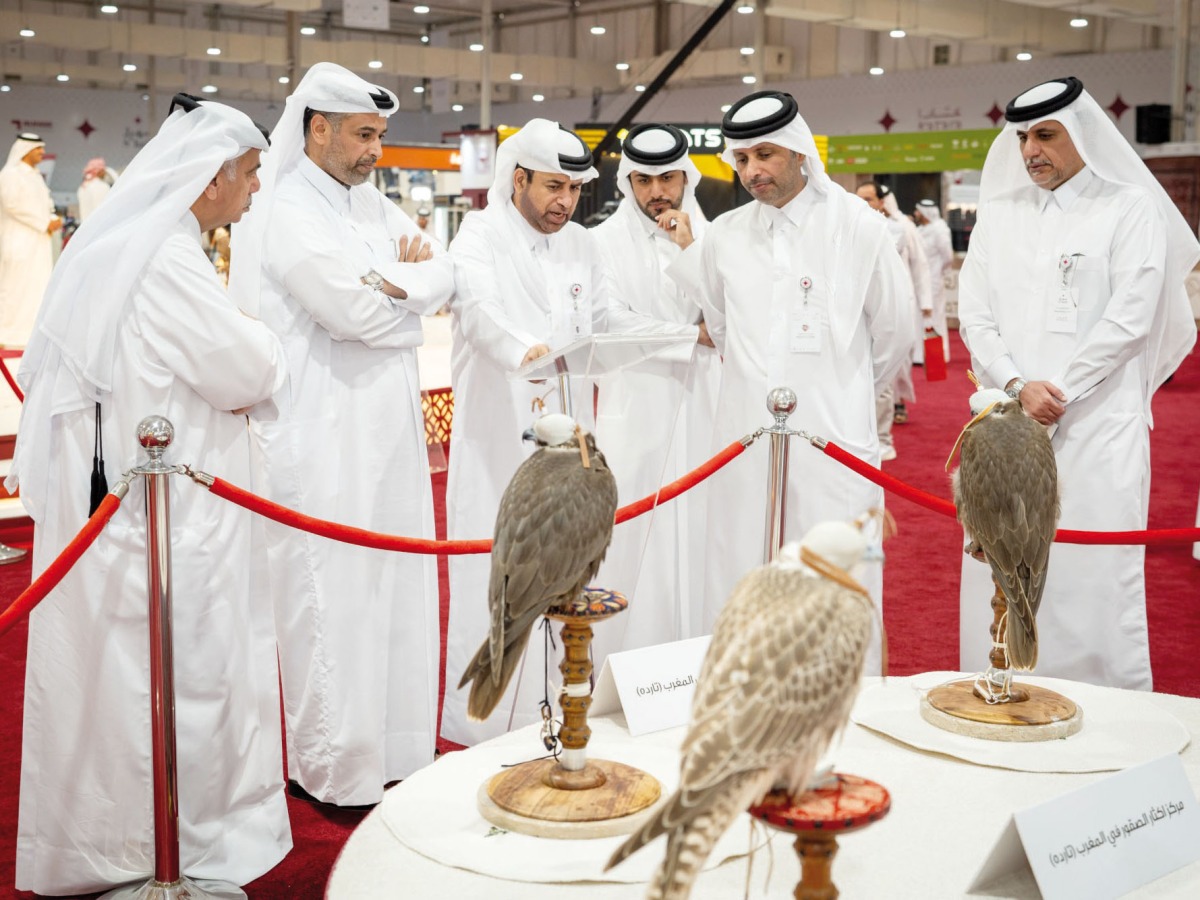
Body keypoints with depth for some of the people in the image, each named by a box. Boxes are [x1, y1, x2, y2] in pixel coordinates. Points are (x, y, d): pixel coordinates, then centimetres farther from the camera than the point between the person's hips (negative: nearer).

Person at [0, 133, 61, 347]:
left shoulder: (36, 176, 18)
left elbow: (46, 203, 22)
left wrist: (54, 219, 0)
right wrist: (44, 223, -17)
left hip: (39, 240, 8)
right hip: (19, 240, -8)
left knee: (39, 288, 5)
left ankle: (33, 334, 9)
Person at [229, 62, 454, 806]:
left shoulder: (373, 206, 15)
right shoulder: (288, 213, -11)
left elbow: (444, 277, 10)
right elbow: (352, 310, -20)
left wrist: (396, 285, -10)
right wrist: (410, 300, -1)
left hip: (387, 431, 8)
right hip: (323, 437, -8)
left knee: (394, 591, 12)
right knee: (335, 600, -2)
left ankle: (390, 747, 24)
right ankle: (334, 772, 10)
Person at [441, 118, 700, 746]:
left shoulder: (580, 246, 15)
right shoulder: (480, 236, -7)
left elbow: (610, 320, 22)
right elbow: (481, 310, -26)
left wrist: (692, 334, 12)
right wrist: (525, 352, -46)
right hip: (498, 437, -6)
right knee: (495, 573, -5)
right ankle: (485, 722, 5)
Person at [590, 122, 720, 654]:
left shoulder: (708, 238, 9)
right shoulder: (604, 241, -2)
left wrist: (691, 251, -11)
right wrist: (692, 335, -4)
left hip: (701, 410, 3)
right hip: (635, 408, -3)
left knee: (697, 540, 5)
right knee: (634, 543, -4)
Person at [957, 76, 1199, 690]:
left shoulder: (1130, 209, 1)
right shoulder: (999, 214, 14)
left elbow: (1129, 319, -7)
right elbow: (974, 316, 7)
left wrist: (1055, 394, -10)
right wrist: (1018, 387, -8)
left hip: (1096, 427, -4)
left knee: (1094, 577, -3)